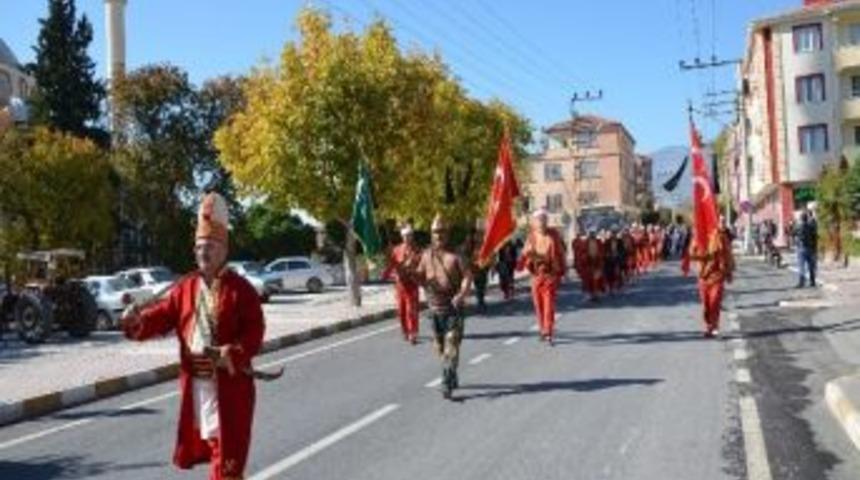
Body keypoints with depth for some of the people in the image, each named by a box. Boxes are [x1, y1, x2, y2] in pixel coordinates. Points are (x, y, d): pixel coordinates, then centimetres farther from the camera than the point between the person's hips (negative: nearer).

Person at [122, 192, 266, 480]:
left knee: (227, 456, -1)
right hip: (195, 383, 5)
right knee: (208, 443, 18)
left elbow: (254, 337, -13)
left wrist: (227, 355, -27)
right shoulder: (185, 287, 9)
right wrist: (138, 320, -17)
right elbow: (163, 316, 3)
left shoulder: (241, 289, -7)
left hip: (230, 384, -5)